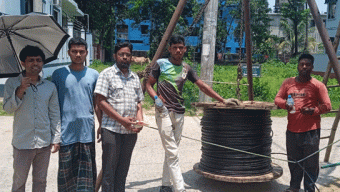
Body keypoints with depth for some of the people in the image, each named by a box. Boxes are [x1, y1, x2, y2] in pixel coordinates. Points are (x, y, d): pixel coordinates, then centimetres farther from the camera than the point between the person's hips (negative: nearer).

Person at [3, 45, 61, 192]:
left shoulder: (50, 86, 5)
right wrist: (20, 90, -20)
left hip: (44, 143, 2)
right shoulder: (12, 83, 0)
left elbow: (55, 114, 8)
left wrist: (56, 139, 6)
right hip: (22, 143, -2)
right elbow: (8, 108, -7)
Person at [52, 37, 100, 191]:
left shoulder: (94, 75, 7)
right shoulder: (59, 74, 2)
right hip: (66, 132, -1)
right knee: (66, 170, 5)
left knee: (87, 171, 6)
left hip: (87, 131, 1)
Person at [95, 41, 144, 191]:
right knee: (109, 169, 0)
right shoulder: (107, 74, -2)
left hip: (130, 130, 5)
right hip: (112, 129, -5)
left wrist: (140, 119, -1)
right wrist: (122, 120, -14)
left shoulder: (135, 78, 16)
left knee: (123, 169, 13)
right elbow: (100, 101, -9)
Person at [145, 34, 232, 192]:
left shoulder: (186, 69, 12)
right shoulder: (161, 64, 0)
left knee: (171, 152, 9)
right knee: (172, 153, -10)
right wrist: (156, 97, -15)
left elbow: (203, 86, 12)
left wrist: (223, 101, 10)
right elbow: (149, 84, 5)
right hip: (164, 112, -5)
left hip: (179, 113, 5)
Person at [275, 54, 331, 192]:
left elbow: (327, 106, -2)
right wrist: (285, 104, -12)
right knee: (293, 161, 14)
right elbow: (277, 98, 10)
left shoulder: (317, 85, -1)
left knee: (311, 163, 0)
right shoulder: (288, 83, 10)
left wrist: (313, 111, -20)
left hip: (311, 131, -3)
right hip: (292, 130, 4)